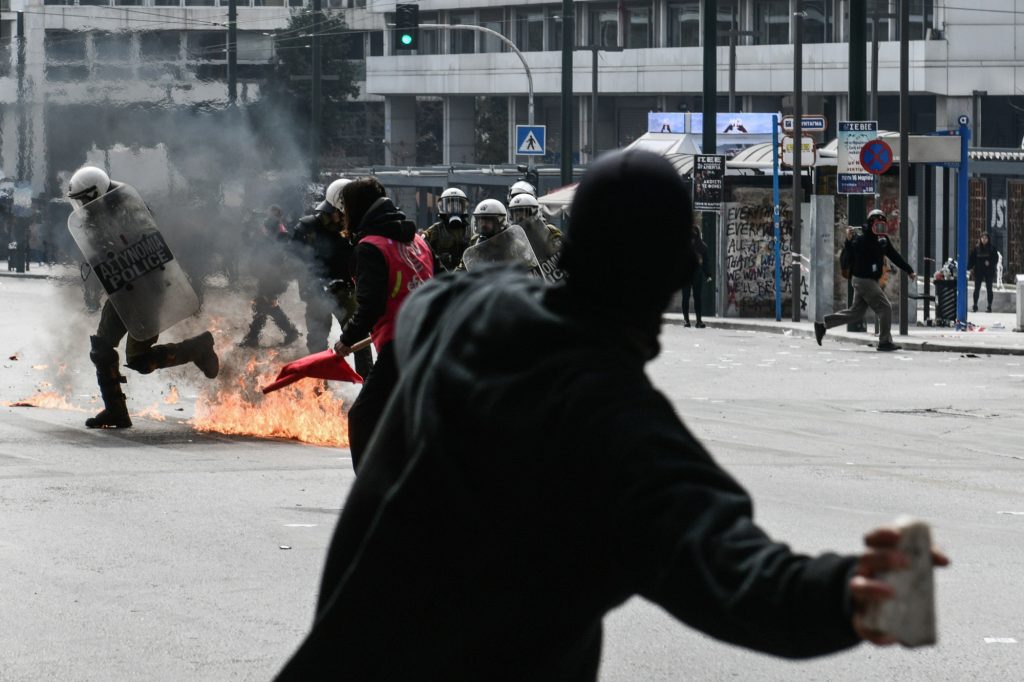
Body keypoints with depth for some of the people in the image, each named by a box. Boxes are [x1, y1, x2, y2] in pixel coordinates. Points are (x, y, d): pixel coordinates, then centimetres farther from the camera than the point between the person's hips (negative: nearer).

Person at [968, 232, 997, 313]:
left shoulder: (992, 248, -1)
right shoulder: (976, 248, 1)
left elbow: (996, 258, 1)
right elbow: (971, 258, 3)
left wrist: (990, 262, -16)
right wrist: (970, 268, -5)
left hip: (989, 271, -1)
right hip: (978, 271, 1)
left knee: (989, 289, 4)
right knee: (977, 289, 1)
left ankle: (989, 306, 10)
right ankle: (975, 305, 7)